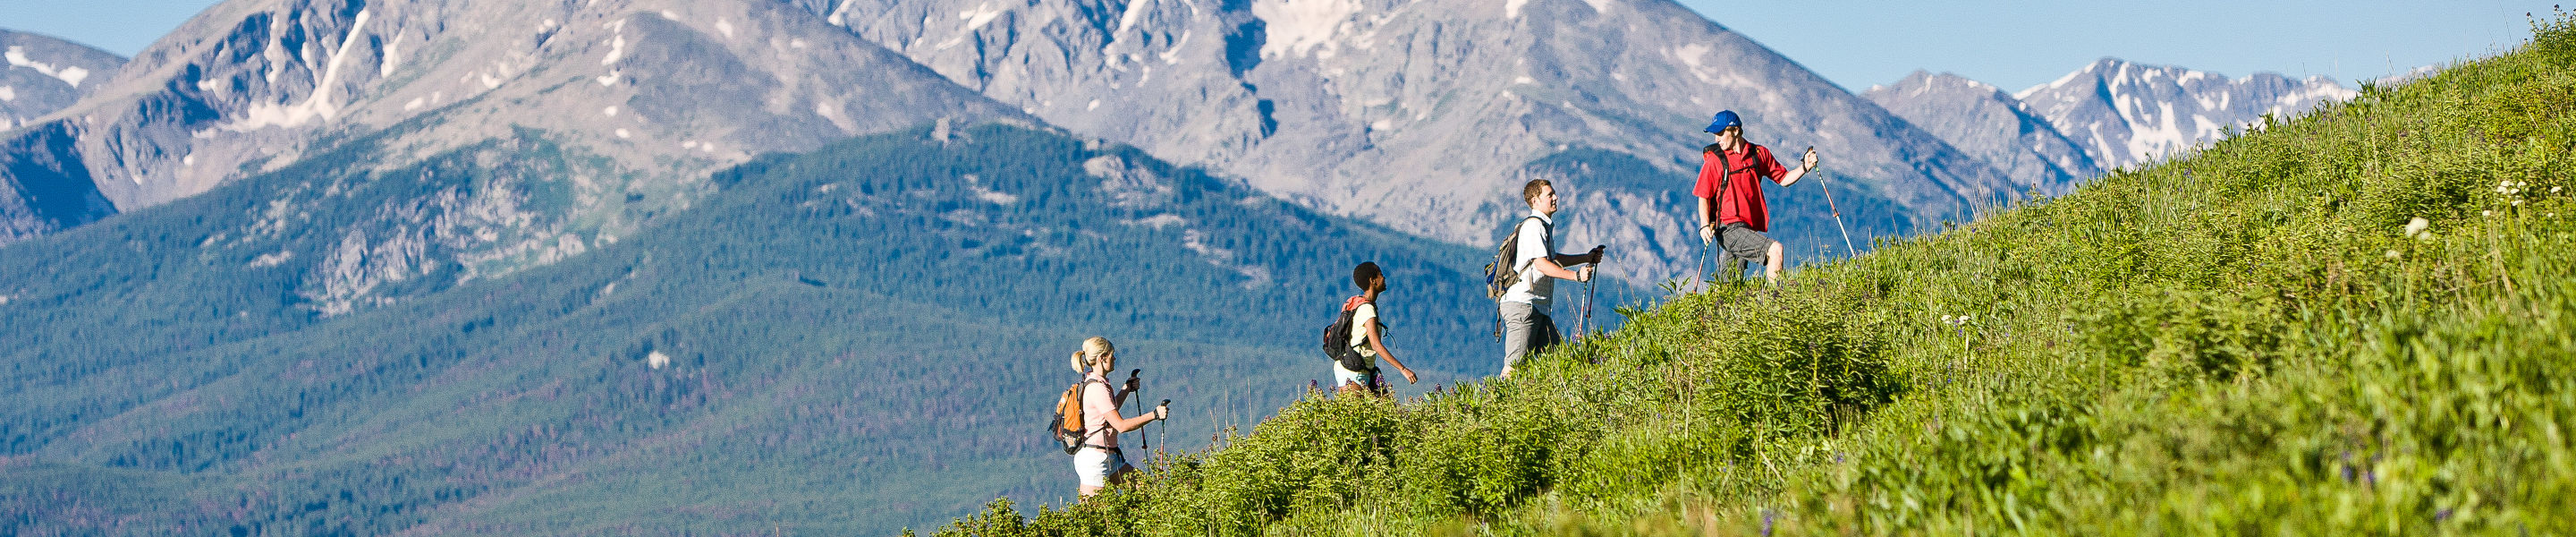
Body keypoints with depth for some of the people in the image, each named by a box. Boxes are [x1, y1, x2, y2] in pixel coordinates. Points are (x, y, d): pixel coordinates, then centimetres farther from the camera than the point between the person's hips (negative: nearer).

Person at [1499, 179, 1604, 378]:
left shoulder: (1545, 226, 21)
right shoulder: (1533, 225, -11)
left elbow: (1552, 259, 35)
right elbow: (1541, 264, -20)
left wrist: (1587, 257, 31)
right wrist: (1576, 276, -24)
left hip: (1539, 307, 10)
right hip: (1522, 303, -10)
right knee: (1516, 364, -14)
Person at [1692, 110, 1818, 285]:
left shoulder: (1759, 154, 9)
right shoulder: (1714, 161, -3)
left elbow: (1783, 179, 17)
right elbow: (1703, 197, -4)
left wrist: (1805, 167, 0)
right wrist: (1705, 225, -19)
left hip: (1749, 229, 5)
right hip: (1728, 229, -5)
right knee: (1775, 249, -21)